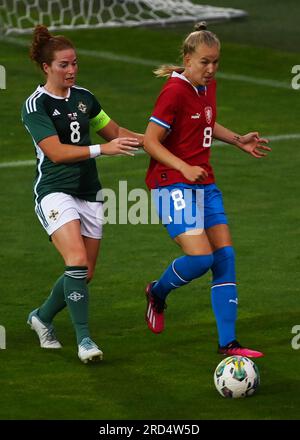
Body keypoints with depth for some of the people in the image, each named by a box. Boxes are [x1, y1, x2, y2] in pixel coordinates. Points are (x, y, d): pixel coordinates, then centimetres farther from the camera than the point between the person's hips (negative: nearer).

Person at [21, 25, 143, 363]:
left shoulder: (83, 97, 9)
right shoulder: (36, 105, -10)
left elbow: (113, 130, 23)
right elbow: (56, 152, -22)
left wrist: (146, 139, 5)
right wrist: (103, 149, -31)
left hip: (89, 193, 7)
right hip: (55, 192, -7)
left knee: (85, 273, 6)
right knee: (77, 262, -23)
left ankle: (42, 317, 31)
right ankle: (84, 339, -17)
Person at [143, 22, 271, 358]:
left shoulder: (208, 87, 9)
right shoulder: (174, 91, -16)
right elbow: (150, 141, -16)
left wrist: (238, 140, 17)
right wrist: (185, 168, -25)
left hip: (204, 183, 8)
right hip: (173, 184, -8)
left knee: (225, 257, 0)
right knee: (200, 257, -18)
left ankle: (227, 343, 3)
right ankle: (157, 293, 15)